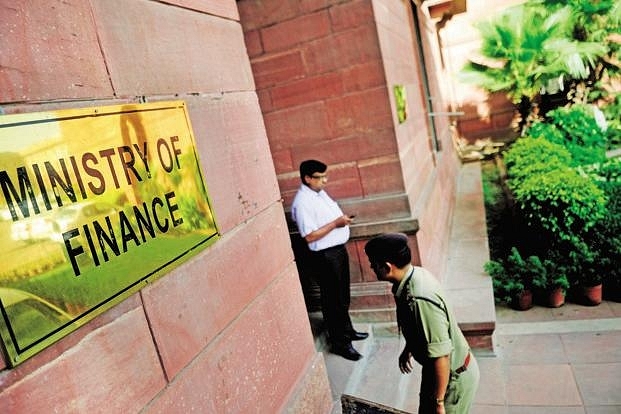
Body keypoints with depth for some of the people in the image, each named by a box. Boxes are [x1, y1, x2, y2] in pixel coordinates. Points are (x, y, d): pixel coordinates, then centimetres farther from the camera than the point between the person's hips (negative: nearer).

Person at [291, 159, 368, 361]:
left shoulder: (319, 192, 8)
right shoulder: (302, 202, -22)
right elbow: (310, 236, -24)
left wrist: (343, 218, 5)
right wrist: (336, 223, -24)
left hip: (338, 248, 9)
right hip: (325, 255, -9)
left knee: (343, 295, 22)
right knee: (333, 300, 4)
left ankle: (347, 330, 40)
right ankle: (339, 342, 19)